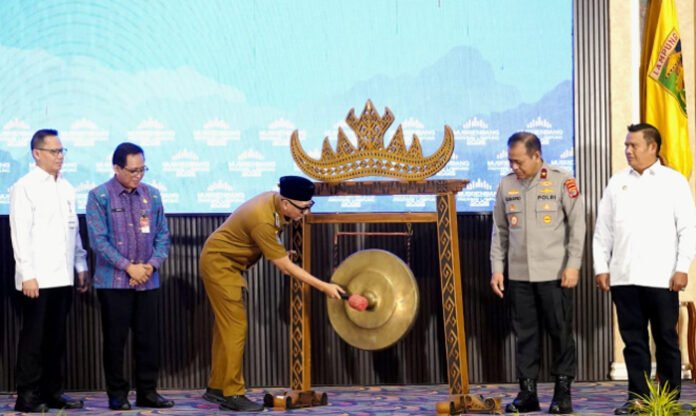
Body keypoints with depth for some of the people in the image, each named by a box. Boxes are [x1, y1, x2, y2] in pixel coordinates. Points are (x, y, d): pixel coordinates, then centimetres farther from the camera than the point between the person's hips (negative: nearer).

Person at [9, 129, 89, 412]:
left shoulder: (66, 187, 12)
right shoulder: (24, 187, -5)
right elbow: (20, 234, -9)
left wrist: (81, 266, 14)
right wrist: (27, 274, -14)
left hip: (63, 277, 5)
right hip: (38, 279, -5)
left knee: (56, 337, 9)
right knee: (34, 337, -1)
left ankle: (52, 392, 17)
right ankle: (27, 396, 5)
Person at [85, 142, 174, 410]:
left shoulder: (152, 195, 7)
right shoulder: (99, 197, -5)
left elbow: (163, 235, 10)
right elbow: (98, 240, -10)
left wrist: (152, 264, -6)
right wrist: (128, 266, -13)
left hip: (148, 282, 4)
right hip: (113, 282, -3)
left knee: (149, 338, 6)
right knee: (115, 339, 3)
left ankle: (147, 391, 16)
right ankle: (117, 394, 13)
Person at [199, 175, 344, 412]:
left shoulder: (274, 201, -7)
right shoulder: (263, 220, -33)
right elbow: (286, 267, -26)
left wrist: (280, 260, 9)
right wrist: (324, 287, -24)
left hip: (227, 262, 10)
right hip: (219, 263, -10)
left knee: (226, 326, 12)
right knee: (235, 327, -10)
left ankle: (217, 387, 19)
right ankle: (231, 394, -6)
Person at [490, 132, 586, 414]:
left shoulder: (562, 182, -5)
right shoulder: (507, 185, 7)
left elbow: (577, 225, -3)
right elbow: (500, 230, 11)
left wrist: (573, 265, -9)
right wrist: (497, 268, 6)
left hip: (554, 274, -3)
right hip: (519, 274, 3)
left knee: (561, 332, 3)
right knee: (525, 334, 7)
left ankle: (563, 392, 12)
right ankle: (527, 392, 13)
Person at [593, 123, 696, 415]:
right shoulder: (617, 183, 11)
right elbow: (603, 230, 12)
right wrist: (601, 267, 5)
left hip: (661, 277, -3)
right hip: (623, 276, 3)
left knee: (666, 339, 3)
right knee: (633, 339, 6)